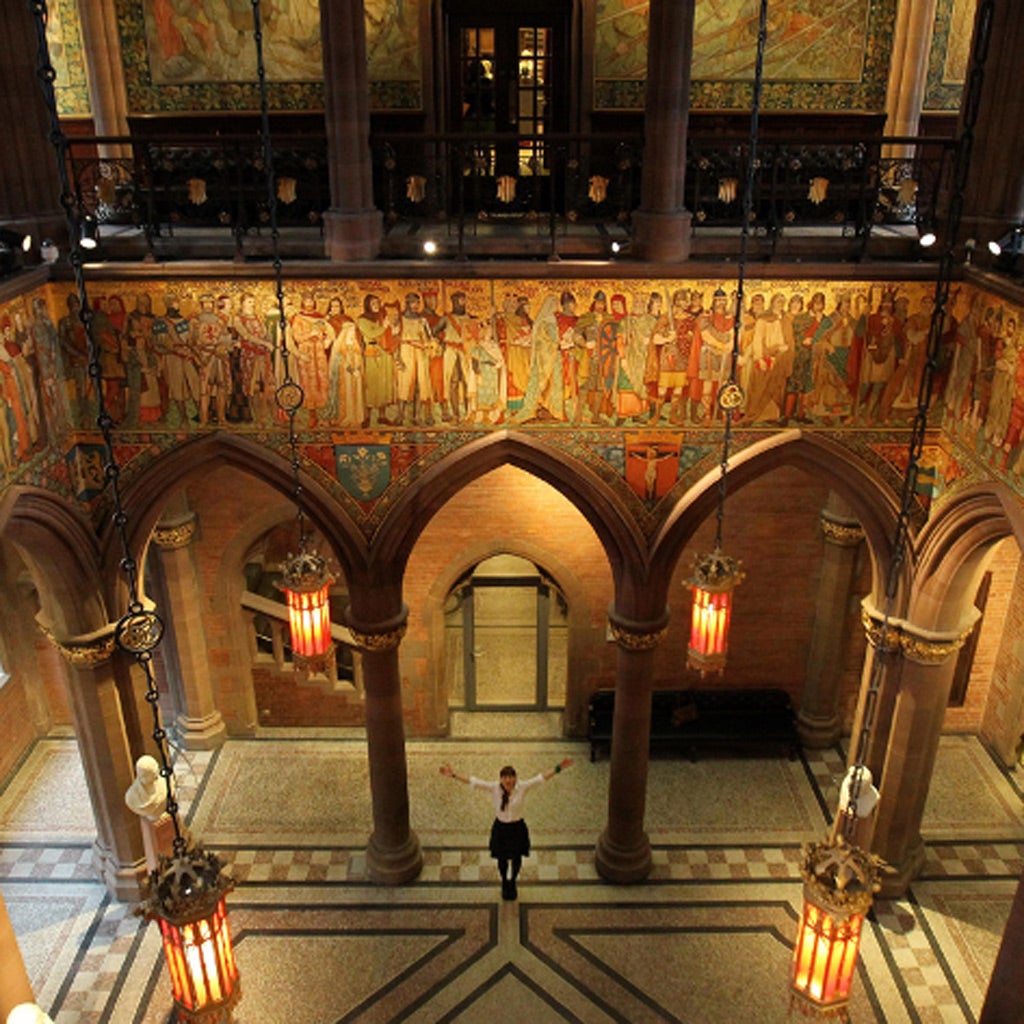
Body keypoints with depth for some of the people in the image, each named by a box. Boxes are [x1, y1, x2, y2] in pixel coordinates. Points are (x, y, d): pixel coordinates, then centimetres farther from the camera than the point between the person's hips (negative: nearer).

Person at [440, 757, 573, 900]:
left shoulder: (523, 787, -20)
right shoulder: (494, 788, -20)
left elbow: (542, 777, -23)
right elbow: (472, 781, -23)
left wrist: (558, 768, -33)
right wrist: (453, 775, -31)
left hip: (517, 828, 0)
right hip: (500, 828, 0)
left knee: (516, 859, 19)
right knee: (502, 860, 16)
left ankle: (513, 883, 51)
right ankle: (505, 883, 50)